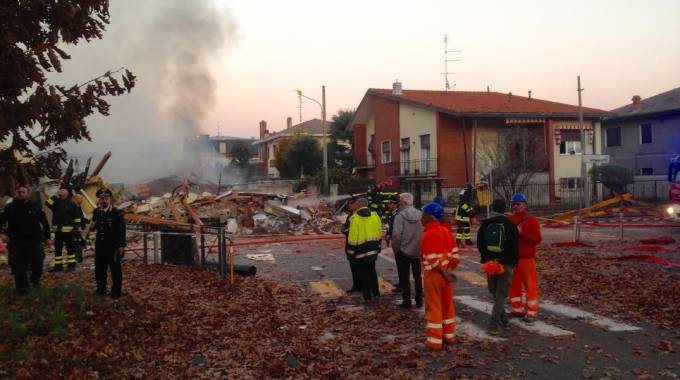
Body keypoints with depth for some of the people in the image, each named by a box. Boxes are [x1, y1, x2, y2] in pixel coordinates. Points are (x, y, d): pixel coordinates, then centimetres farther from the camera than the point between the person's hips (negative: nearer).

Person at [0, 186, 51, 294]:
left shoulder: (36, 207, 2)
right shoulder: (9, 207, 4)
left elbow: (44, 222, 9)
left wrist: (47, 236, 8)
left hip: (34, 240, -1)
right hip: (16, 242, 1)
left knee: (37, 261, -15)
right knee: (18, 266, 1)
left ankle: (35, 279, 13)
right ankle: (21, 287, 15)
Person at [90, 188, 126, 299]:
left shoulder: (117, 213, -12)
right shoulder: (96, 212, 5)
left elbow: (122, 231, -11)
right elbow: (94, 227, 18)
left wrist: (121, 246, -13)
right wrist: (92, 226, -6)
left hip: (113, 246, -5)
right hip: (100, 245, 6)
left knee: (115, 269, 4)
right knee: (99, 269, 15)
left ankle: (116, 291, 14)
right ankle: (101, 289, 30)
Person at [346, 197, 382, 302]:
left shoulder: (355, 218, -14)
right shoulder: (375, 216, 1)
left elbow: (352, 237, -13)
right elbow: (379, 233, 6)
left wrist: (351, 251, -5)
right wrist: (377, 246, 16)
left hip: (361, 250, -5)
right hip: (373, 249, 5)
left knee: (364, 273, 5)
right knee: (372, 270, 21)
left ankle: (367, 296, 9)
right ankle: (376, 292, 25)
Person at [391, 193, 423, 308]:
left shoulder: (400, 216, -17)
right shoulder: (420, 214, -3)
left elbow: (396, 235, -19)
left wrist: (395, 249, -5)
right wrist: (421, 247, 7)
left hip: (403, 251, -4)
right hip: (418, 251, 5)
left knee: (404, 277, 6)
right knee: (417, 276, 16)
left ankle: (407, 301, 10)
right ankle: (419, 301, 20)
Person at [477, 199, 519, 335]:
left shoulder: (485, 224, 6)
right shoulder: (510, 224, -4)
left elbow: (480, 244, 6)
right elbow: (514, 246, -4)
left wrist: (487, 259, 8)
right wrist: (513, 262, 3)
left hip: (490, 262, 3)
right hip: (505, 263, -3)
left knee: (494, 292, 18)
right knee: (501, 294, -2)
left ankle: (502, 319, 27)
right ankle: (495, 325, -11)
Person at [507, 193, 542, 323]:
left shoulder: (531, 220, -7)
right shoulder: (510, 219, 8)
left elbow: (537, 239, -14)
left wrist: (521, 232, -22)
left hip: (527, 258, -6)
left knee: (530, 285, 0)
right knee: (514, 285, 12)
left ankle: (532, 313, 7)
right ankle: (518, 310, 25)